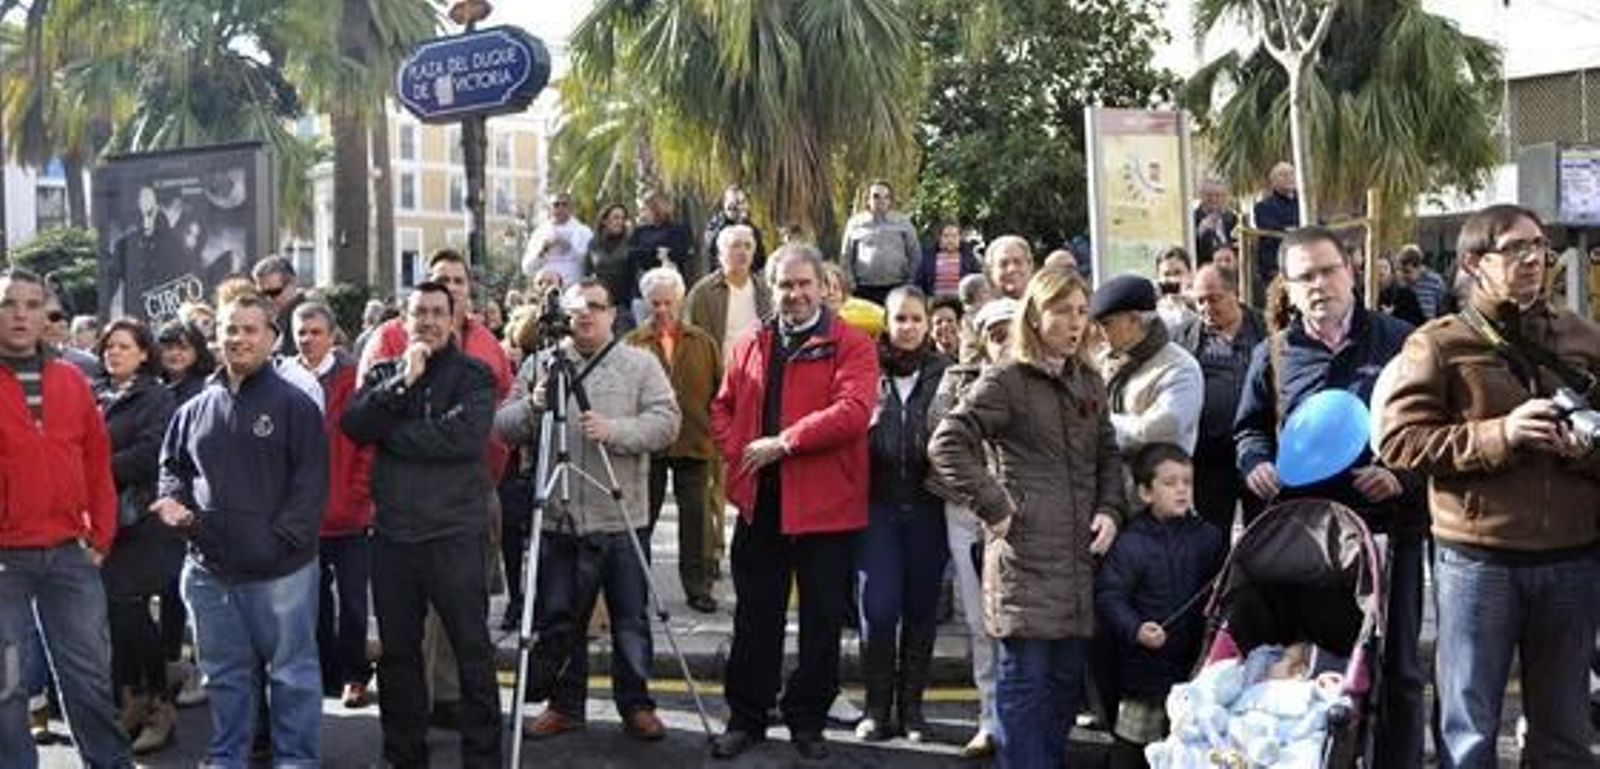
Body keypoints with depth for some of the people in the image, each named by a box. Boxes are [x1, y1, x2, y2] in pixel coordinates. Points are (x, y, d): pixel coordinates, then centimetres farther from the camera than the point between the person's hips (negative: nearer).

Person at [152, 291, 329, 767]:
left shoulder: (294, 404, -4)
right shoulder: (196, 409, 11)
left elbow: (311, 481, -8)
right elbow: (172, 466, 22)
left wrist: (282, 539, -16)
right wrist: (173, 500, 1)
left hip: (280, 569, -5)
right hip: (208, 568, 5)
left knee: (292, 672, 5)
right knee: (223, 674, 17)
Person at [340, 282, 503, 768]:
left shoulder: (474, 375, 1)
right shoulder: (383, 373, 13)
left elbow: (465, 435, -16)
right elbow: (354, 426, -4)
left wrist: (391, 434, -8)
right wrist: (402, 382, -13)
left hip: (454, 531, -4)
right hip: (392, 531, 4)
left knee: (472, 648, 0)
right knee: (397, 649, 12)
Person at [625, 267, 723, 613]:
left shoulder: (702, 343, 8)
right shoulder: (633, 344, 1)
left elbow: (720, 391, 9)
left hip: (693, 443, 2)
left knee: (695, 518, 6)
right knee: (643, 516, 7)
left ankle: (697, 587, 15)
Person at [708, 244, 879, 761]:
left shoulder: (850, 345, -5)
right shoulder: (750, 345, 12)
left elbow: (853, 410, -19)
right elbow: (723, 406, 17)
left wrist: (782, 443, -20)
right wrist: (736, 452, -3)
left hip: (825, 505, -4)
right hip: (758, 501, 4)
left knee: (822, 620, 7)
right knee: (755, 617, 12)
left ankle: (807, 720, 22)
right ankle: (746, 717, 23)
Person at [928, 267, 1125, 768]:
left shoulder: (1089, 381, 15)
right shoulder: (1006, 380, -6)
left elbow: (1108, 454, 21)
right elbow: (947, 445, -13)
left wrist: (1110, 511, 4)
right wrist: (993, 507, -14)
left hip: (1081, 554, 6)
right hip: (1026, 553, -6)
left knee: (1067, 677, 11)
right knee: (1026, 678, -3)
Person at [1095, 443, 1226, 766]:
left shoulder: (1208, 537, 2)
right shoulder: (1130, 543, -12)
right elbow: (1109, 596, -15)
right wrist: (1136, 630, -27)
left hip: (1197, 662, 4)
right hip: (1146, 664, -4)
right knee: (1132, 740, 4)